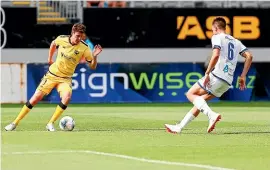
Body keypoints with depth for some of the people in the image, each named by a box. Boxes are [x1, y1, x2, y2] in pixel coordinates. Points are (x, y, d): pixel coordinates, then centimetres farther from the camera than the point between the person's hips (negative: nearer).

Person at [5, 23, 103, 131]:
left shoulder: (84, 48, -13)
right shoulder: (62, 39, -9)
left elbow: (93, 66, -11)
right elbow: (53, 44, 17)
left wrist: (94, 56, -28)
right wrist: (50, 58, 17)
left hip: (65, 79, -1)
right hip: (52, 74, 1)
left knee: (66, 97, -30)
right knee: (36, 98, -2)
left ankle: (50, 124, -17)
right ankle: (15, 123, 10)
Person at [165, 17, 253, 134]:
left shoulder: (217, 37, -1)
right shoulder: (236, 42, 22)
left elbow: (216, 55, -19)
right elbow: (249, 56, 13)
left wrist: (207, 73, -17)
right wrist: (243, 76, 13)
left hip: (217, 75, -8)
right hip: (227, 82, 8)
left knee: (191, 94, 2)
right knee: (200, 101, 17)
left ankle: (212, 115, -21)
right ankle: (179, 127, 18)